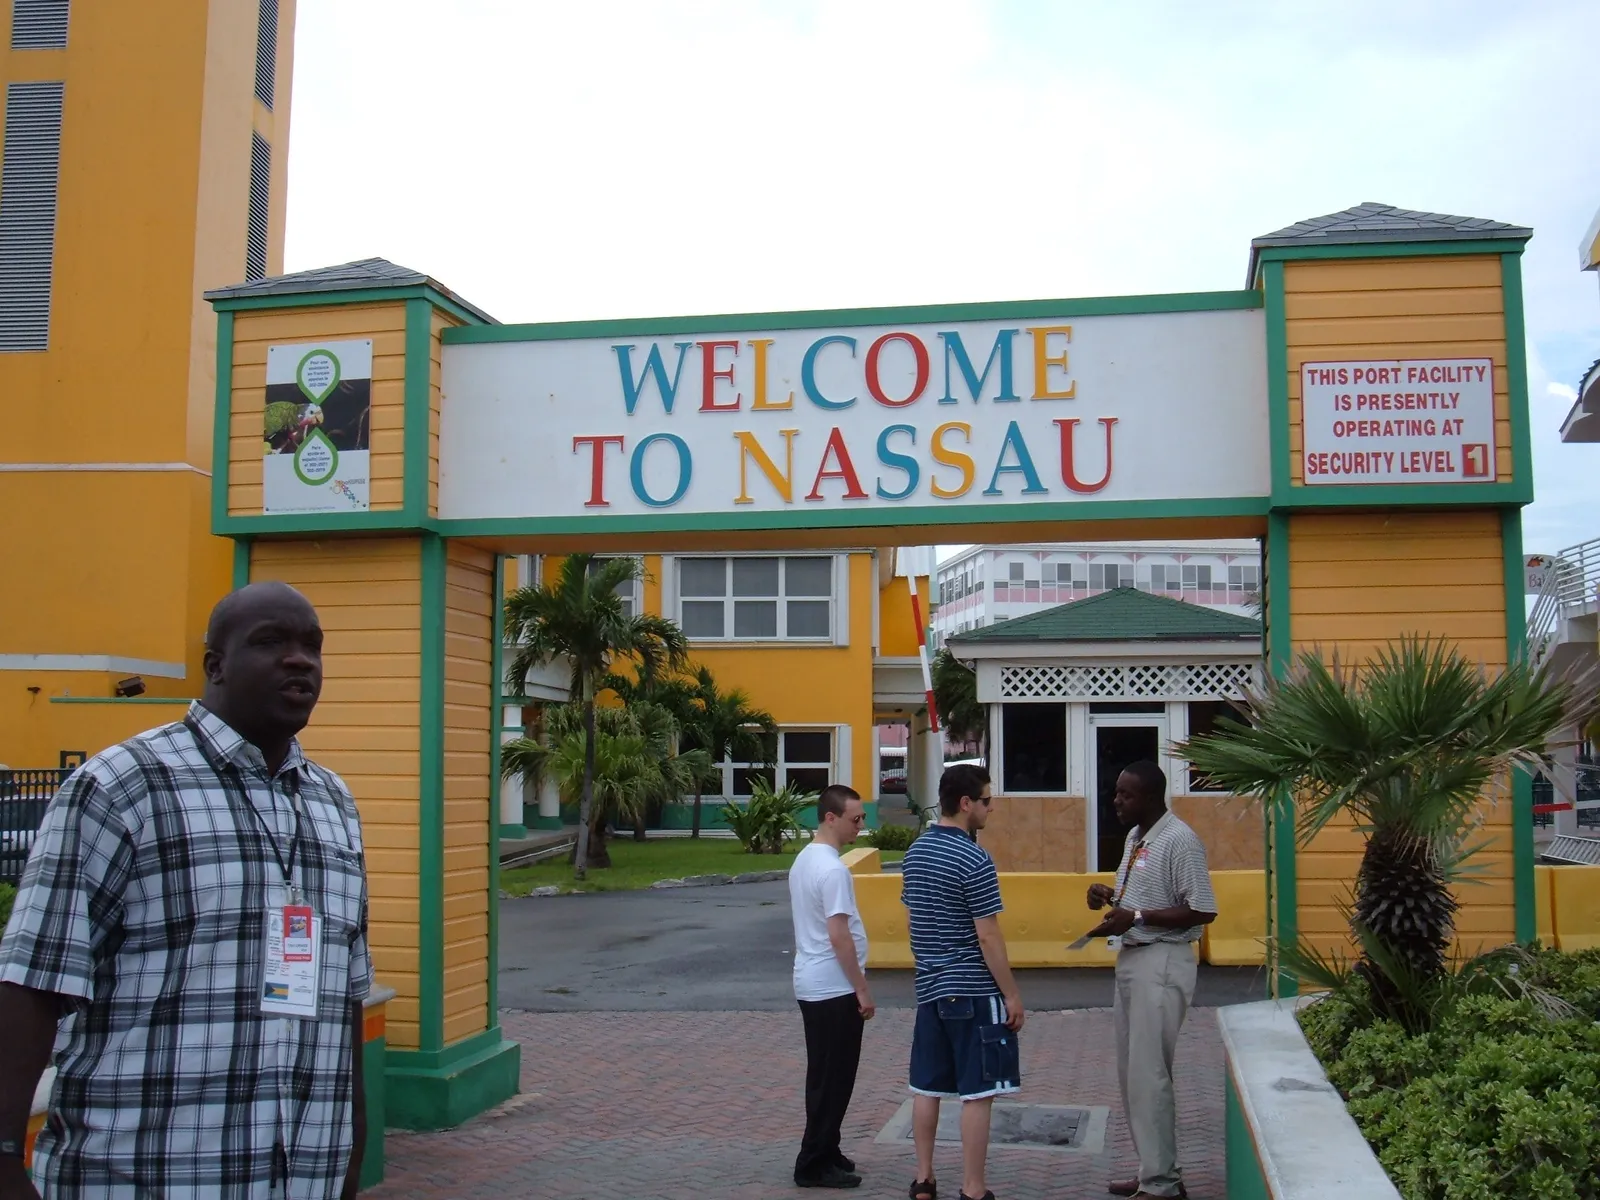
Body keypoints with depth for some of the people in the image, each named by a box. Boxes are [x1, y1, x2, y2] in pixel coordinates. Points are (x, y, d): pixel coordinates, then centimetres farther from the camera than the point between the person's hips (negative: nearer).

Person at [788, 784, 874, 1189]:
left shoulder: (804, 860, 10)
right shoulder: (832, 869, -20)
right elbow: (839, 936, -23)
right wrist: (862, 989, -16)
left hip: (811, 985, 10)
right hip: (834, 988, -10)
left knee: (824, 1076, 17)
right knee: (833, 1080, -1)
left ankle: (823, 1154, 25)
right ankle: (814, 1165, 5)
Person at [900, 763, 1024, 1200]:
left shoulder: (916, 851, 8)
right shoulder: (974, 860, -16)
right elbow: (988, 938, -16)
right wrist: (1012, 995, -9)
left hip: (929, 988, 8)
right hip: (973, 992, -8)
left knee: (927, 1086, 13)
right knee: (977, 1094, -1)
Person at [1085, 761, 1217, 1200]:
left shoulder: (1179, 840, -16)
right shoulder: (1134, 836, 12)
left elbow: (1203, 911, -20)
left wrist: (1136, 917, -22)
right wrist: (1110, 894, 5)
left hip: (1162, 963, -10)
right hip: (1132, 958, 10)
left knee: (1149, 1073, -5)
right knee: (1132, 1072, 14)